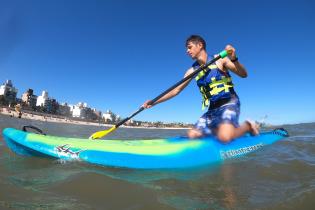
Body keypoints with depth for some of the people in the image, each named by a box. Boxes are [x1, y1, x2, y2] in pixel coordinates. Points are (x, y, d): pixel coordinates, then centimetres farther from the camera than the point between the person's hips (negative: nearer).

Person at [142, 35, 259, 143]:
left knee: (225, 137, -30)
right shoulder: (192, 71, 9)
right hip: (212, 110, 6)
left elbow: (243, 74, -7)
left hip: (229, 104, -5)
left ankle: (247, 126, 2)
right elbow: (176, 90, 9)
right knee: (192, 136, -1)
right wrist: (153, 102, 2)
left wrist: (234, 59, -27)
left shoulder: (219, 59, -2)